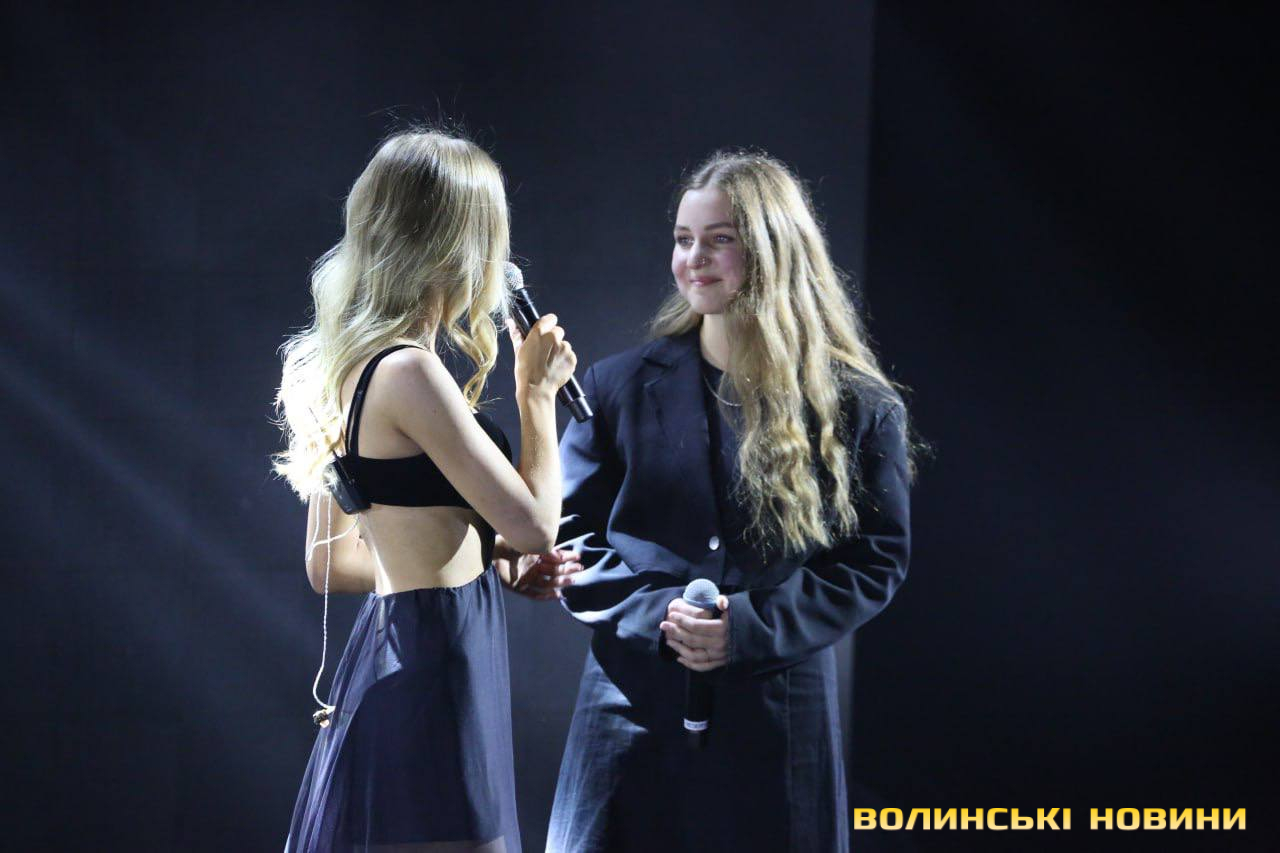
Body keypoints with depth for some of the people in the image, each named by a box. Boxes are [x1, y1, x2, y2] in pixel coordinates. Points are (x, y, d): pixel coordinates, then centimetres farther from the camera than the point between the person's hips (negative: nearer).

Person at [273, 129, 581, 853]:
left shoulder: (349, 366, 11)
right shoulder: (407, 372, -17)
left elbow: (332, 562, 17)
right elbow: (533, 521, -14)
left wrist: (491, 563, 17)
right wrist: (538, 390, -1)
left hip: (386, 649, 10)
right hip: (436, 676, -10)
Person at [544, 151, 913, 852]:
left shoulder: (858, 408, 1)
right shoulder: (621, 388, 5)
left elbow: (875, 563, 0)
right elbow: (569, 542, 5)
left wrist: (747, 627, -14)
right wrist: (656, 614, -13)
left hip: (778, 720, -1)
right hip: (635, 717, 1)